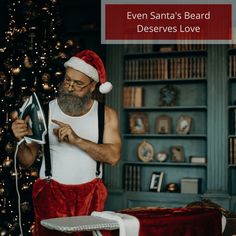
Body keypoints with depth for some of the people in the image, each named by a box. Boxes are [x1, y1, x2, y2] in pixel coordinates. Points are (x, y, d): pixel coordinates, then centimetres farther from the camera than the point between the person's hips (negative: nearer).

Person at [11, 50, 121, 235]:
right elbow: (27, 161, 0)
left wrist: (77, 140, -20)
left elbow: (113, 156, -11)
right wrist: (22, 141, -20)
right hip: (52, 194, -1)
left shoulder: (106, 114, 2)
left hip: (90, 196, 1)